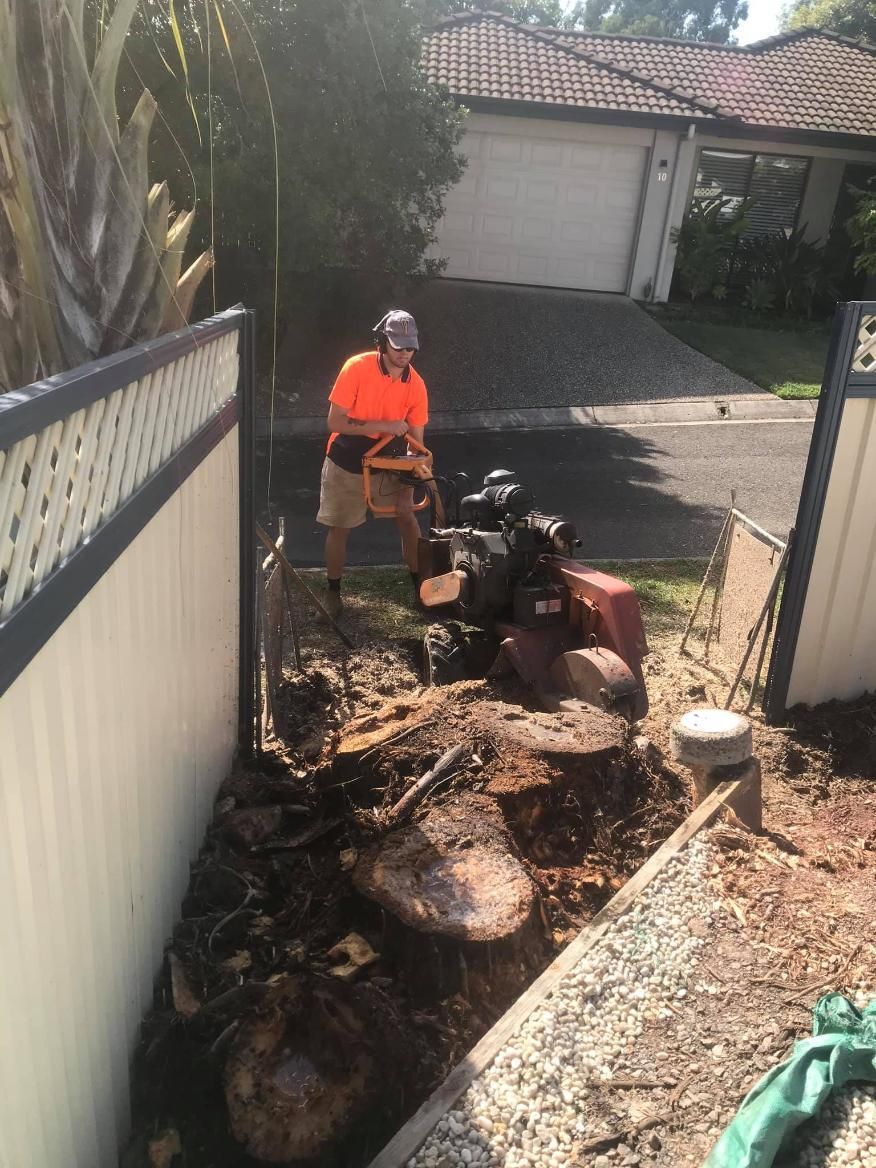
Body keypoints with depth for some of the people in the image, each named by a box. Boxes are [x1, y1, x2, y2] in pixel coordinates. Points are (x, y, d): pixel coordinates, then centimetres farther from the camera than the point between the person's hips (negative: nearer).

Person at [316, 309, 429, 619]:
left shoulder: (416, 385, -12)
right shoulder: (357, 368, -22)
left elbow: (415, 443, -9)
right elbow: (334, 422, -23)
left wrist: (407, 489, -19)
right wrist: (383, 426, -29)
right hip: (345, 464, -3)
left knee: (407, 518, -1)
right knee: (338, 528, 4)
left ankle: (420, 583, 15)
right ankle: (333, 591, 23)